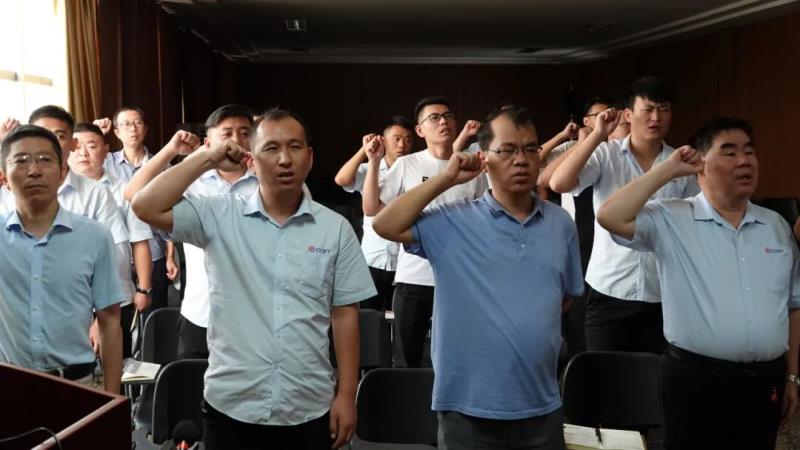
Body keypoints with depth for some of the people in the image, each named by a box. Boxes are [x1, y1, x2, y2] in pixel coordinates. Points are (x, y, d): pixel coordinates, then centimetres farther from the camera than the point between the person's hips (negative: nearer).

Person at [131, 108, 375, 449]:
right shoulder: (219, 216, -2)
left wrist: (347, 395, 1)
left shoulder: (336, 229, 0)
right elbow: (146, 207, -12)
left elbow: (345, 313, 2)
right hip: (232, 407, 0)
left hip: (309, 410, 1)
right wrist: (207, 159, -8)